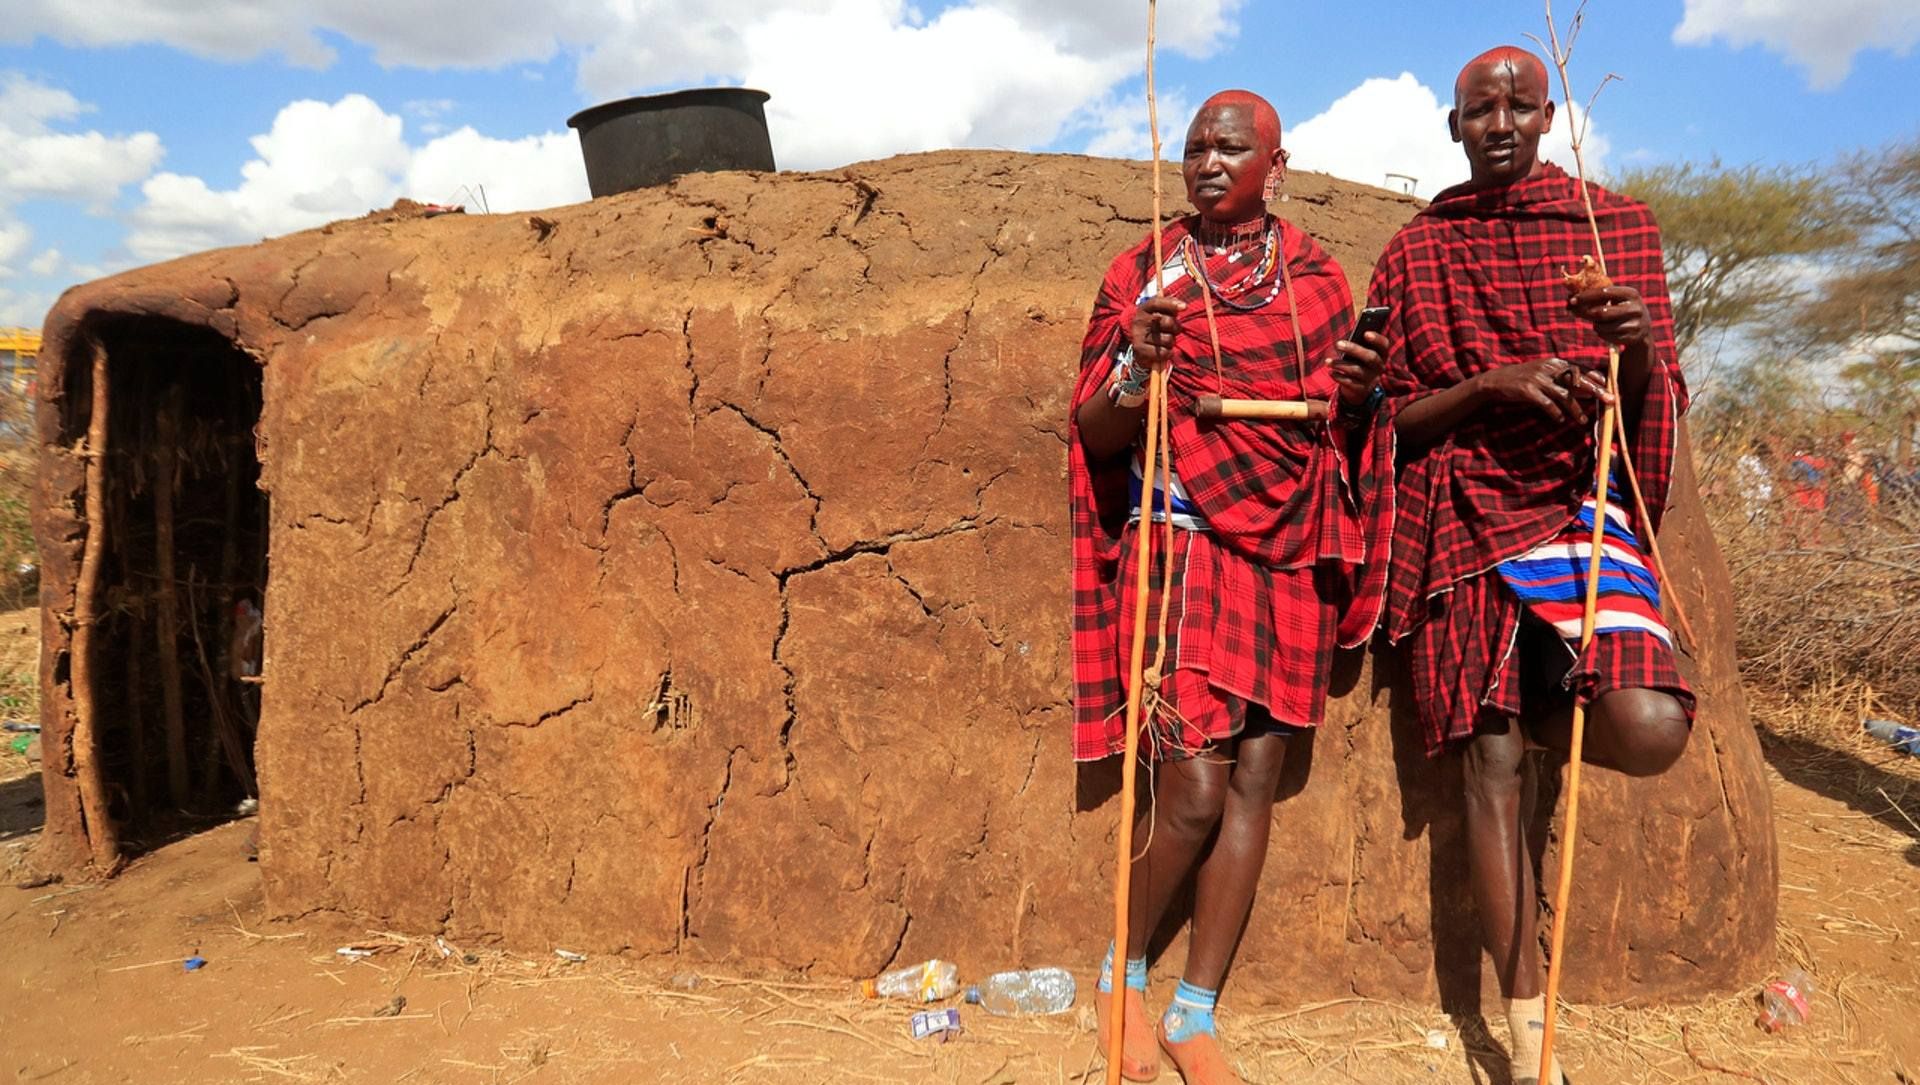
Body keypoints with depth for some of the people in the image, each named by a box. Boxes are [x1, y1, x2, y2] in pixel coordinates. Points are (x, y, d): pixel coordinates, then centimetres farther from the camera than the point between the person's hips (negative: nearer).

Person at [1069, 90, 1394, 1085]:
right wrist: (1140, 367, -22)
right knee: (1194, 788, -11)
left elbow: (1340, 427, 17)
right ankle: (1125, 974, 17)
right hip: (1184, 540, -4)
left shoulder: (1317, 277, 10)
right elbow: (1094, 435, -2)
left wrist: (1358, 393, -6)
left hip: (1290, 547, 4)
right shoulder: (1143, 275, 1)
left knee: (1256, 778, 3)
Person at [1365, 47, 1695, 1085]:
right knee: (1489, 761, -5)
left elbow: (1659, 406, 9)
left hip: (1576, 502, 1)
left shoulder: (1617, 225, 12)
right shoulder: (1415, 250, 11)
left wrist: (1641, 349, -13)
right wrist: (1487, 385, -10)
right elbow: (1383, 416, 7)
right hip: (1460, 519, 0)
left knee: (1649, 728, -24)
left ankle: (1544, 704, 14)